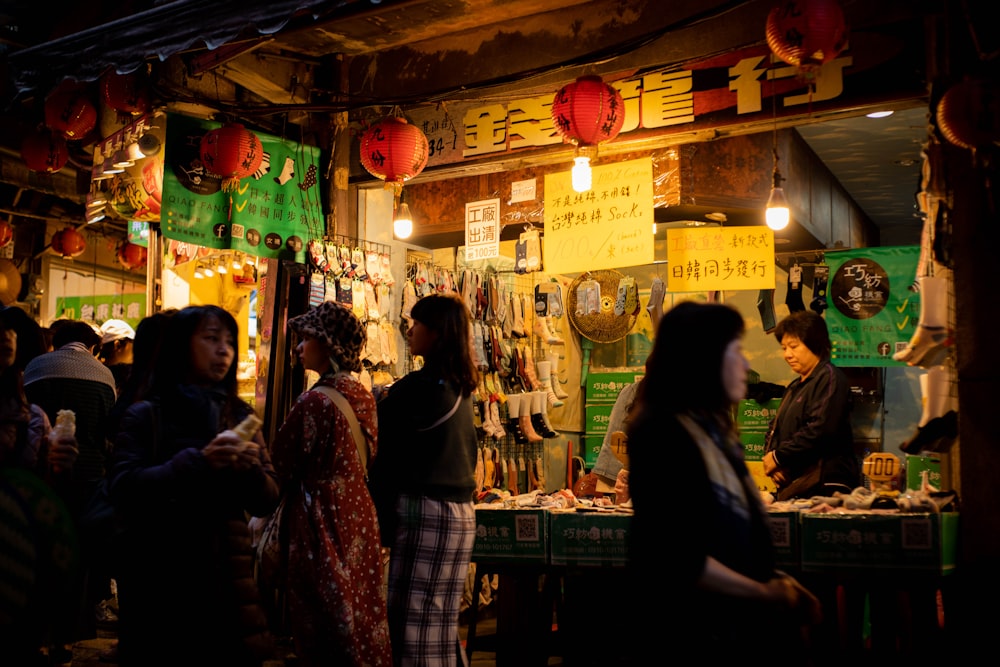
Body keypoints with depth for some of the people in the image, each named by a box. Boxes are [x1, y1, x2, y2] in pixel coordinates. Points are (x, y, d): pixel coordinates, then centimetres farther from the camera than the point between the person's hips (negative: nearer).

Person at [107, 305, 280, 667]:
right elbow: (122, 490, -16)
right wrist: (197, 461, -25)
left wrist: (250, 468, -15)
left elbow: (267, 501, 5)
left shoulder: (240, 416, 9)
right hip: (159, 579, -3)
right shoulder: (145, 415, -2)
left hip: (226, 578, 3)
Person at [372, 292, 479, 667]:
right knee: (441, 622, 14)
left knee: (414, 624, -3)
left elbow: (377, 431, -6)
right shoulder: (460, 387, 12)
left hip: (425, 511, -9)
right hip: (460, 511, 9)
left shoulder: (419, 385, -14)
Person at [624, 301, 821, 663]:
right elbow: (681, 560, -24)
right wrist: (766, 594, -14)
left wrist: (775, 580, 1)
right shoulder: (664, 437, -19)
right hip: (690, 634, -9)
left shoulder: (713, 430, 10)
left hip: (732, 624, 9)